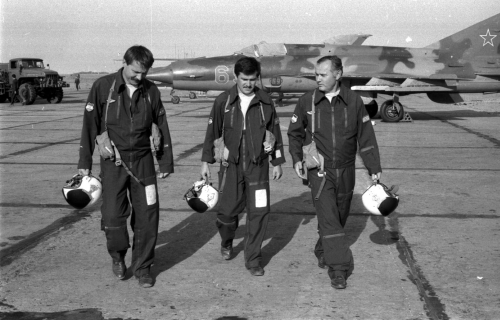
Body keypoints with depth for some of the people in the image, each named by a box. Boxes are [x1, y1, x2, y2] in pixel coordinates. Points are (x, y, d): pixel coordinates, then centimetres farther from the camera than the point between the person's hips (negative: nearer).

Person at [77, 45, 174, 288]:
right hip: (113, 161, -2)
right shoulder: (103, 87, -5)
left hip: (143, 160, 2)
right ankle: (117, 255, 26)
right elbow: (89, 125, -1)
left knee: (147, 216, 1)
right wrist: (85, 162, -1)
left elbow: (162, 127, 9)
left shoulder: (151, 90, 2)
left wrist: (166, 162, 10)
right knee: (113, 216, -5)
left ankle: (142, 267, 18)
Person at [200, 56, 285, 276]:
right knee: (227, 210, 1)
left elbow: (275, 132, 8)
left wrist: (277, 163, 9)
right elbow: (212, 132, 4)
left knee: (259, 211, -2)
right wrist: (206, 161, 3)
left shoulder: (265, 102, 1)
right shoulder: (223, 101, -2)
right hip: (231, 165, 0)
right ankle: (227, 242, 34)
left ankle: (253, 259, 14)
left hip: (258, 165, 1)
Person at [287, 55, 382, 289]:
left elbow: (366, 136, 2)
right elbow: (294, 133, 10)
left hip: (345, 171, 2)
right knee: (329, 219, -11)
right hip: (319, 171, -2)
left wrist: (374, 168, -1)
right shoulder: (307, 101, -2)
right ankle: (339, 268, -7)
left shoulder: (353, 101, -2)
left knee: (339, 217, 14)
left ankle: (323, 252, 37)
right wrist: (297, 159, -3)